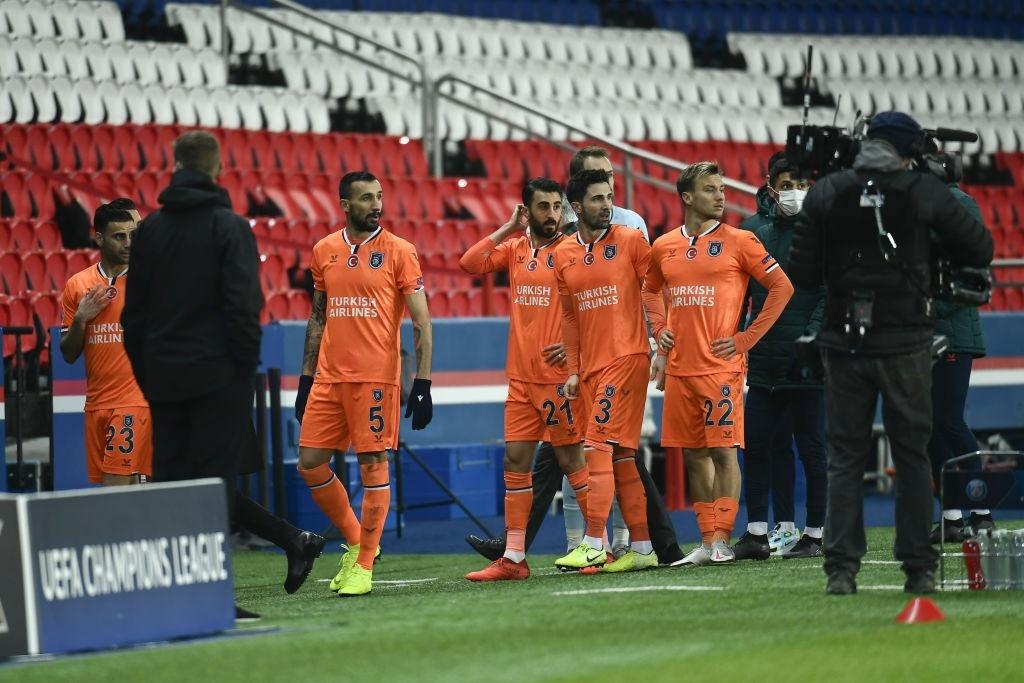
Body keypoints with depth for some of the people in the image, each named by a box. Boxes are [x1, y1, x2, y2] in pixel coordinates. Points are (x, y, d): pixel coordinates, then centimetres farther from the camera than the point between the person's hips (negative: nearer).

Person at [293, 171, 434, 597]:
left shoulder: (398, 251, -3)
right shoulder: (324, 251, 10)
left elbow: (421, 322, -4)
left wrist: (422, 384, -10)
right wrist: (305, 378, 14)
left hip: (376, 377, -5)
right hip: (329, 377, 5)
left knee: (373, 464, -3)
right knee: (310, 463, 3)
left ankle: (363, 566, 4)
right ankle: (355, 541, 21)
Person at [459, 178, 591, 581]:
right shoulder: (515, 249, 10)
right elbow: (470, 263, 0)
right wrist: (508, 228, -1)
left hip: (558, 376, -6)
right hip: (521, 377, 6)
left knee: (571, 459, -3)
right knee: (515, 461, 5)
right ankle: (513, 559, 9)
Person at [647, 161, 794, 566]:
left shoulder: (737, 242, -2)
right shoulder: (664, 247, 10)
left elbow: (782, 287, -2)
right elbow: (651, 290, 29)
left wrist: (749, 337, -5)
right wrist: (661, 331, 13)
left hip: (720, 365, -5)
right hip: (679, 367, 5)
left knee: (722, 450, -6)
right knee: (693, 454, 7)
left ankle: (722, 540, -5)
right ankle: (706, 541, 12)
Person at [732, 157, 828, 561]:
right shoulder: (757, 233, 13)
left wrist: (812, 337, -19)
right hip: (764, 359, 5)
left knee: (811, 447, 0)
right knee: (757, 444, 4)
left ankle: (816, 533, 6)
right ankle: (757, 532, 9)